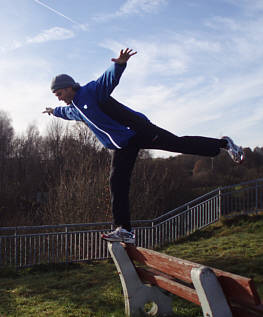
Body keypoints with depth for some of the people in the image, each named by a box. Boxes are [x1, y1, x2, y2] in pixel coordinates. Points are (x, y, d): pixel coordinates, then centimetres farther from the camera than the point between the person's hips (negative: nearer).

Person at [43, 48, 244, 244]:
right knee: (117, 184, -1)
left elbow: (111, 78, -24)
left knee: (179, 143, -16)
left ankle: (223, 144, -1)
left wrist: (120, 64, -44)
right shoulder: (73, 109, 19)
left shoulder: (92, 91, -7)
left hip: (137, 130, -8)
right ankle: (124, 230, 1)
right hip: (122, 146, 8)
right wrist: (54, 111, 63)